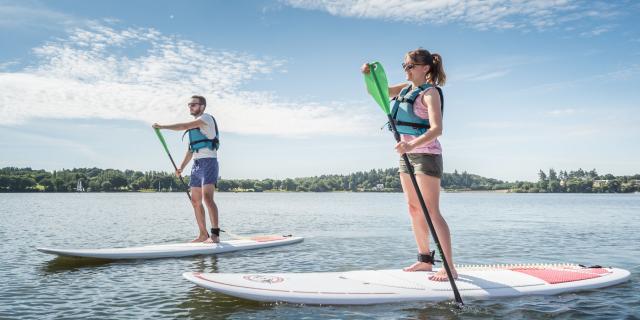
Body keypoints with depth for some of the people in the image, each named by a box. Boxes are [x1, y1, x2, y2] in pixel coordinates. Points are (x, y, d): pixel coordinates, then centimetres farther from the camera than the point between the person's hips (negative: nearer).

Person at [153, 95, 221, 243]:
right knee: (195, 201, 7)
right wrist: (181, 167, 18)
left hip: (208, 162, -9)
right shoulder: (195, 125, 23)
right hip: (196, 164, 9)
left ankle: (215, 234, -21)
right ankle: (203, 235, 13)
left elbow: (185, 126, -17)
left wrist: (162, 126, -14)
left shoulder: (206, 118, -4)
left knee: (207, 197, -20)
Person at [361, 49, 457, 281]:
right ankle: (425, 259, 22)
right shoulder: (406, 88, 11)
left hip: (426, 153, -8)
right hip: (407, 154, 8)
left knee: (432, 211, -11)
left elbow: (437, 128, -26)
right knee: (414, 209, 11)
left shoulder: (430, 92, -13)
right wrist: (369, 75, -4)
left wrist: (413, 144, -41)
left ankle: (449, 268, -7)